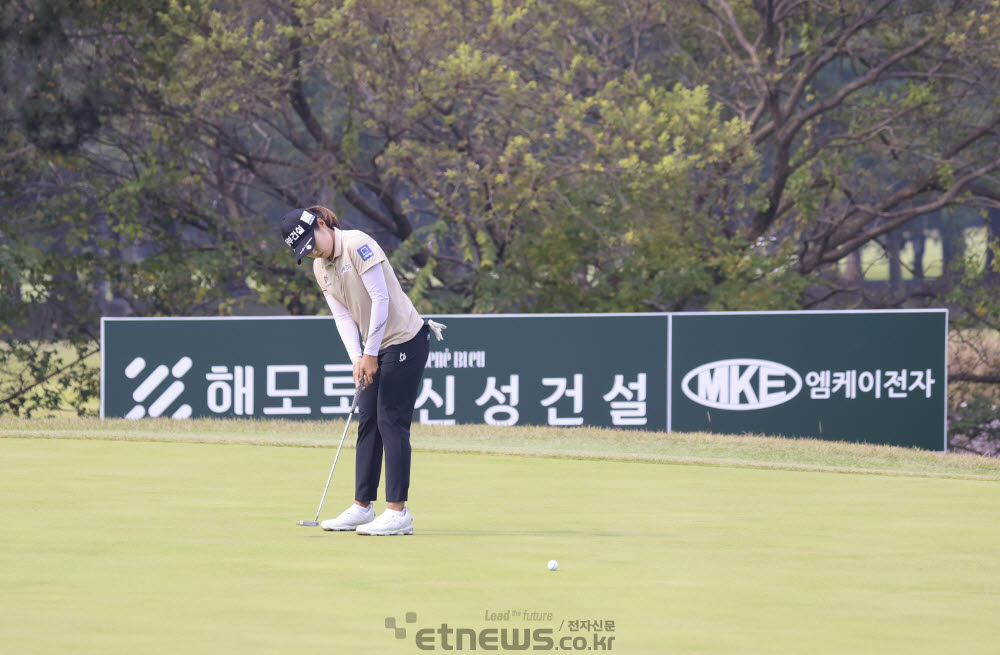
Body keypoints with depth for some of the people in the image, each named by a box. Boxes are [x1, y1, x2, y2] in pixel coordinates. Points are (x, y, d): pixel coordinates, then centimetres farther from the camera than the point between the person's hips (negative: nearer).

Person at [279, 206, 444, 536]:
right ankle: (362, 506, 15)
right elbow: (342, 316, 4)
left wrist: (371, 353, -17)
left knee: (391, 421, -11)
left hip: (405, 340, -9)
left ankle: (398, 512, -12)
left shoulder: (358, 245, -17)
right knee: (367, 422, 9)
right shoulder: (320, 267, 8)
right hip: (375, 349, 9)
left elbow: (381, 298, -19)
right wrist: (357, 357, -10)